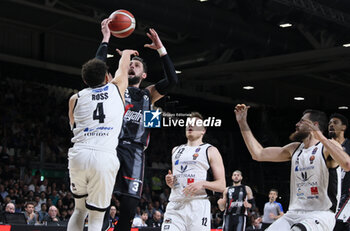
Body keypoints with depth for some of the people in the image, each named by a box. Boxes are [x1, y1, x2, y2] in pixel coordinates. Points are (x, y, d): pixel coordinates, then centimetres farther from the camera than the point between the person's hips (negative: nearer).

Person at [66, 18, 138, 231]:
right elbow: (124, 62, 34)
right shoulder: (116, 88, 14)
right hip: (105, 157, -2)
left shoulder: (75, 98, 16)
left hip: (78, 155, 2)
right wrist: (128, 52, 56)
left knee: (80, 209, 25)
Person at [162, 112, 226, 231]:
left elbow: (222, 186, 1)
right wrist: (170, 182, 7)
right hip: (175, 205, 4)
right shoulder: (176, 150, 23)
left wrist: (202, 183, -16)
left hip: (198, 205, -4)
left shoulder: (211, 151, 7)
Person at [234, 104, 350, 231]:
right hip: (294, 214, 7)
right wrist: (242, 123, 18)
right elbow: (258, 154, 19)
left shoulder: (328, 146, -4)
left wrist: (320, 136, -27)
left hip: (320, 214, -7)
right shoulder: (294, 149, 17)